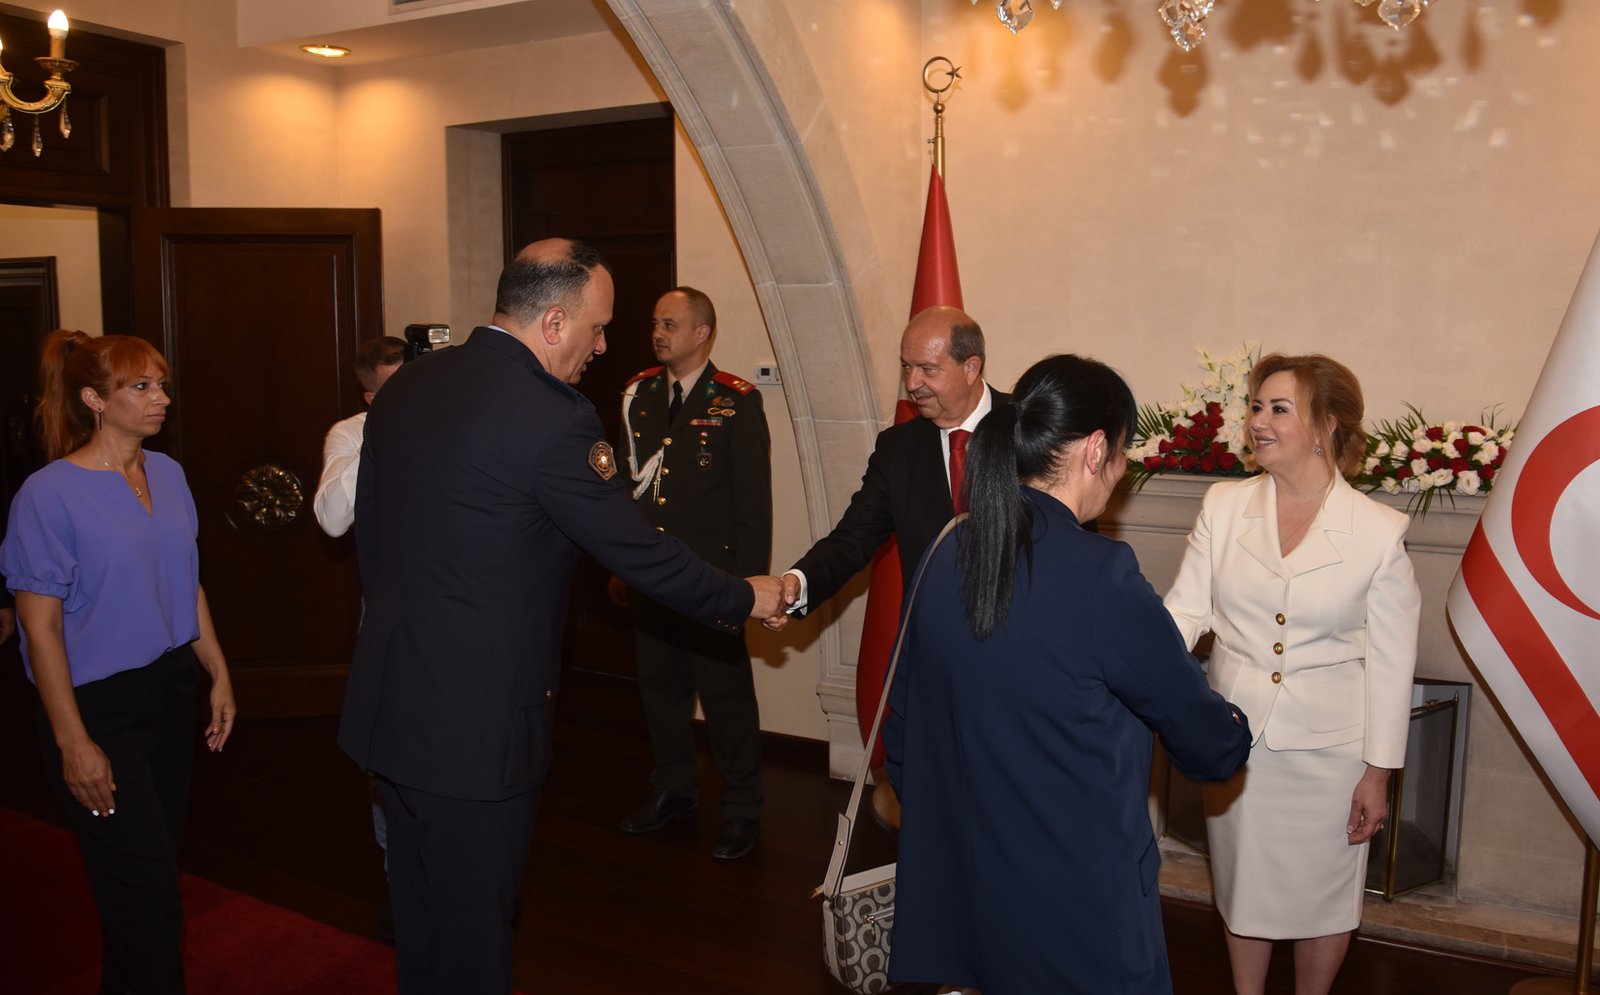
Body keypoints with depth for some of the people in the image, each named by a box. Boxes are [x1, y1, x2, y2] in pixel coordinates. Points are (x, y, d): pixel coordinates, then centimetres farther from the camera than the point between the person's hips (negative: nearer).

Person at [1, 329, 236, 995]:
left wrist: (219, 675, 13)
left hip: (171, 690, 6)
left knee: (157, 863, 16)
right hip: (99, 706, -6)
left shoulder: (168, 474, 4)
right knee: (146, 891, -1)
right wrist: (73, 742, -15)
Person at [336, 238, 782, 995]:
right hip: (475, 724, -8)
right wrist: (743, 598, 1)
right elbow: (639, 554, -14)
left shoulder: (405, 386, 4)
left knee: (420, 924, 23)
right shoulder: (551, 418, -20)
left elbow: (368, 529, 12)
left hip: (389, 704, 8)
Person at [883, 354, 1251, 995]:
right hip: (1080, 911, -6)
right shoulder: (1101, 575, -22)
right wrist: (1237, 734, 14)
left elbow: (901, 731, 7)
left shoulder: (945, 557, -3)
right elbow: (1206, 745, -9)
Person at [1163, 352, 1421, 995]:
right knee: (1243, 887, 19)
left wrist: (1379, 773, -6)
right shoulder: (1224, 507, -3)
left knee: (1322, 896, 15)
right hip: (1236, 739, 3)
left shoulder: (1379, 531, -11)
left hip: (1327, 748, -2)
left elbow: (1390, 664, -7)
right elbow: (1186, 609, -5)